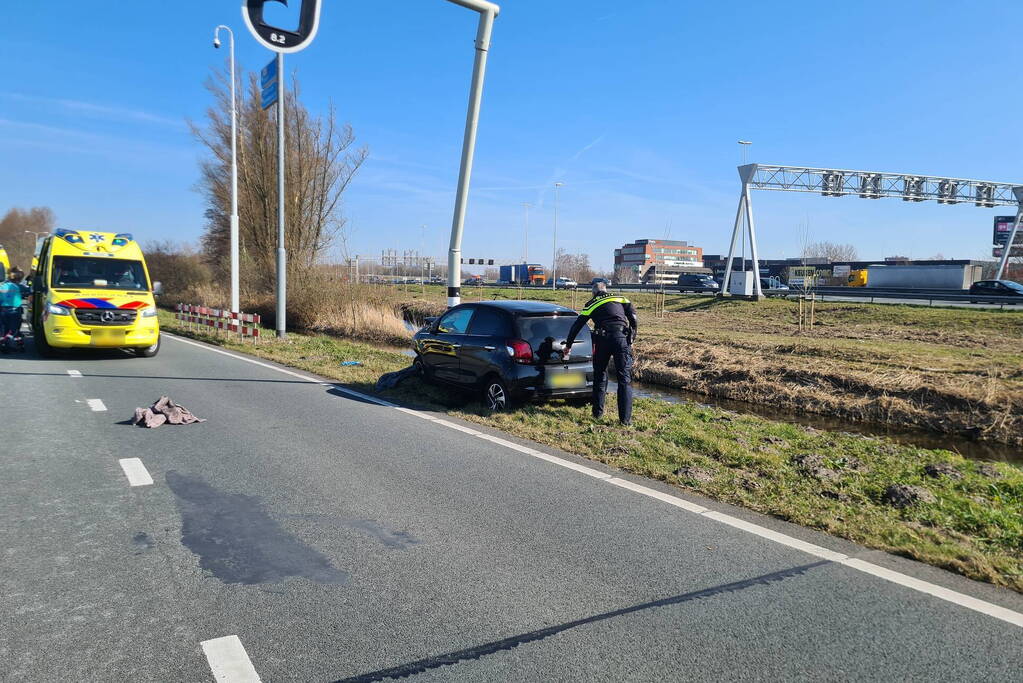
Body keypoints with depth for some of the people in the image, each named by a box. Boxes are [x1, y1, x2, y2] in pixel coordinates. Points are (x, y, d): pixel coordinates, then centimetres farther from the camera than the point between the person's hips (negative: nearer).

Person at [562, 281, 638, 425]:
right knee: (625, 379, 1)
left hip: (602, 339, 1)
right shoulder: (621, 298, 21)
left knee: (600, 377, 18)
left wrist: (568, 346, 33)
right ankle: (625, 418, -3)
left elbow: (576, 326, 22)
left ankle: (598, 413, 23)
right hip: (621, 337, -1)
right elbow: (633, 317, 6)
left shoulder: (591, 305, 20)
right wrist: (632, 337, 14)